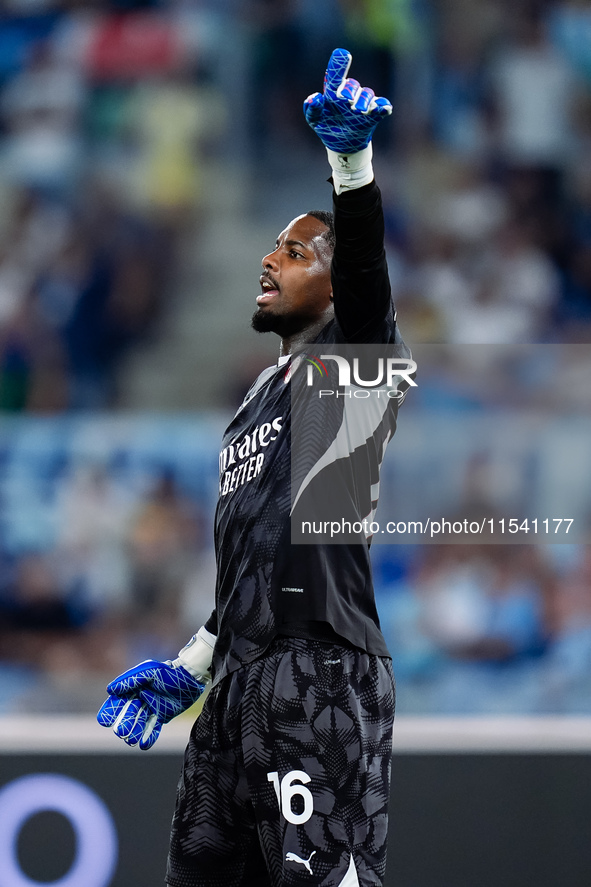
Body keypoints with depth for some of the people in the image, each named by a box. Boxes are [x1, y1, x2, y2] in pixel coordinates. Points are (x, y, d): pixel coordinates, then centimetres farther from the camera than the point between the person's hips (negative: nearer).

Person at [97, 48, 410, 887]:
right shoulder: (258, 399, 25)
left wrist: (351, 155, -35)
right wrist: (191, 666, 25)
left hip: (322, 675, -9)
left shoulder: (352, 351, 2)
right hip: (238, 677, 9)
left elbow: (363, 262, -20)